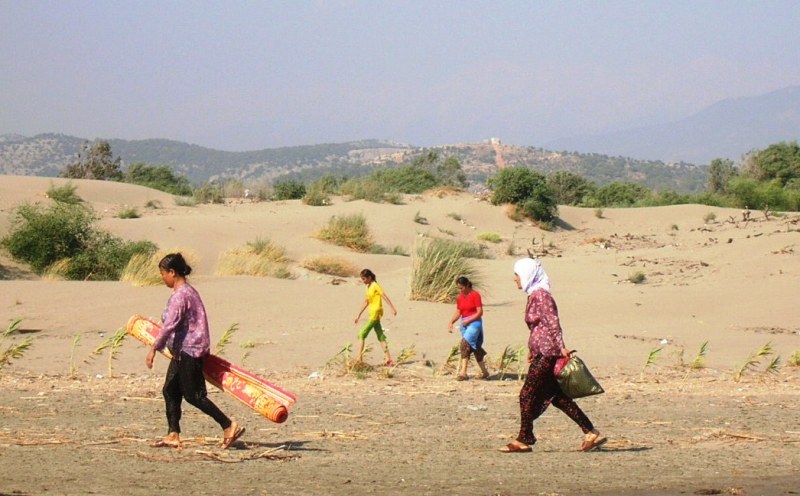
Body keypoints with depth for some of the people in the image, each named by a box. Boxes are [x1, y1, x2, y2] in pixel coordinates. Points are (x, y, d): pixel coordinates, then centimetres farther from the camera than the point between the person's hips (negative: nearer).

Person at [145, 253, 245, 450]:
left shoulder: (180, 295, -18)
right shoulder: (189, 291, 13)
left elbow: (170, 325, -26)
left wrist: (154, 348, -25)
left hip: (187, 350, -10)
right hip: (183, 351, 10)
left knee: (193, 395, -6)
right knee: (170, 391, 11)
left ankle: (229, 426, -4)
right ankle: (173, 435, 12)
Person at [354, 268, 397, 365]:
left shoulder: (375, 286, -10)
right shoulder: (368, 287, 16)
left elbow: (385, 296, -16)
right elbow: (366, 302, 22)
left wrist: (392, 308, -24)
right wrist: (358, 315, 23)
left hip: (376, 313, -10)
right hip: (372, 313, 10)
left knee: (362, 335, -9)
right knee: (381, 336, 8)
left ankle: (359, 358, -9)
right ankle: (389, 359, 6)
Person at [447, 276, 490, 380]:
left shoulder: (475, 295, -9)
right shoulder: (460, 298, 10)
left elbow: (480, 312, -13)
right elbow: (458, 313, 11)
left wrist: (468, 321, -19)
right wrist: (451, 322, -5)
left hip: (474, 322, -7)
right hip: (464, 324, 7)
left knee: (464, 344, -21)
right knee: (475, 348, 12)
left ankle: (463, 372, -26)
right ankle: (484, 372, 22)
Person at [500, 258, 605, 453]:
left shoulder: (540, 295, -13)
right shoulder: (533, 295, 16)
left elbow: (553, 323, -19)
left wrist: (561, 347, -24)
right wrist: (532, 349, 26)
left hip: (546, 354, -10)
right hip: (541, 353, 10)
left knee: (527, 395, -5)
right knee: (558, 397, 10)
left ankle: (524, 440, 0)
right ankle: (590, 432, 10)